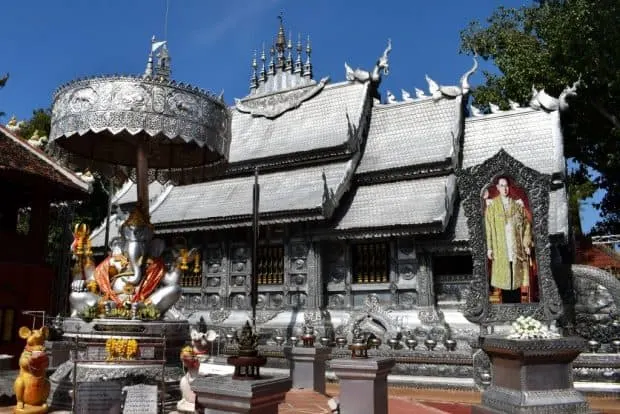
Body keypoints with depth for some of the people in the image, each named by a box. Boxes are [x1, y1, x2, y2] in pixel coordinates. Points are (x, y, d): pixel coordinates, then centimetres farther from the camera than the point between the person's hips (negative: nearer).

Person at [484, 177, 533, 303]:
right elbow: (488, 227, 0)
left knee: (516, 278, 1)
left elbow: (526, 224, 7)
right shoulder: (492, 205, 3)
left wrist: (527, 245, 0)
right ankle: (506, 301, 9)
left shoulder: (518, 204, 8)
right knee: (503, 278, 1)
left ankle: (516, 302, 9)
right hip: (500, 249, -1)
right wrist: (489, 248, -6)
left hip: (517, 248, 1)